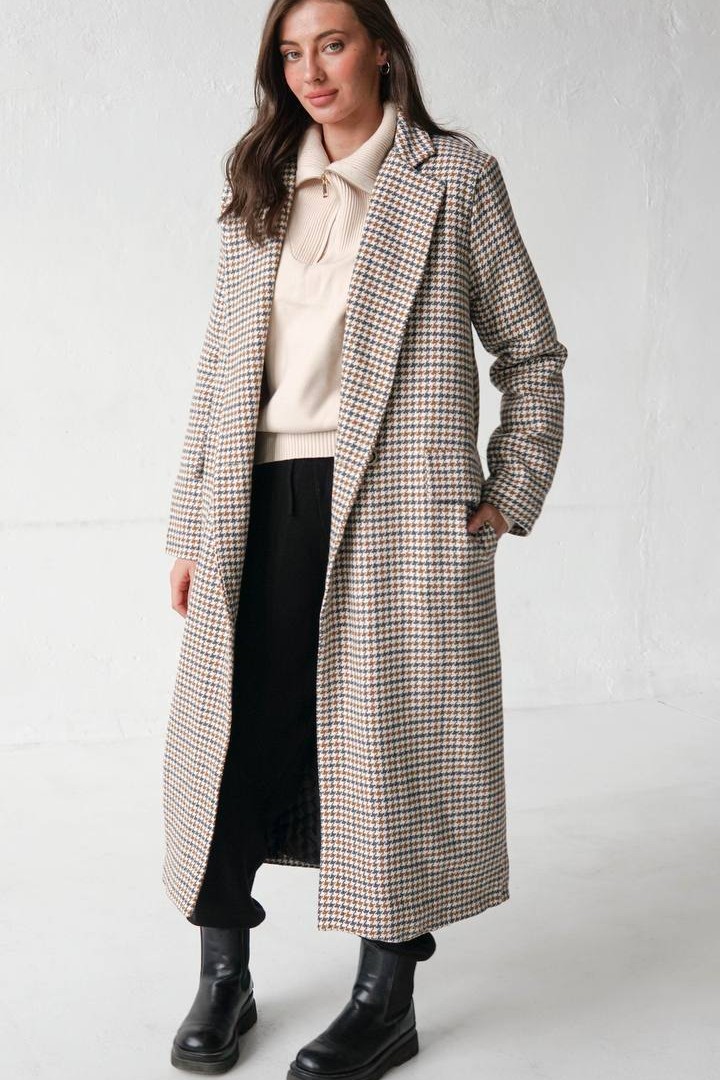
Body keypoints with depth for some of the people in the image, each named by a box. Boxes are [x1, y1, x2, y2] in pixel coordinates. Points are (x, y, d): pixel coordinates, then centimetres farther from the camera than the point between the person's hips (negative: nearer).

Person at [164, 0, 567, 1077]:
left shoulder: (454, 177, 5)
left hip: (390, 506, -4)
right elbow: (221, 367, 14)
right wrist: (195, 528, 10)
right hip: (261, 509, 4)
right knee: (232, 730, 4)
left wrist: (508, 494, -1)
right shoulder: (261, 191, 17)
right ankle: (224, 975, 21)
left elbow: (532, 353, 7)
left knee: (387, 741, 0)